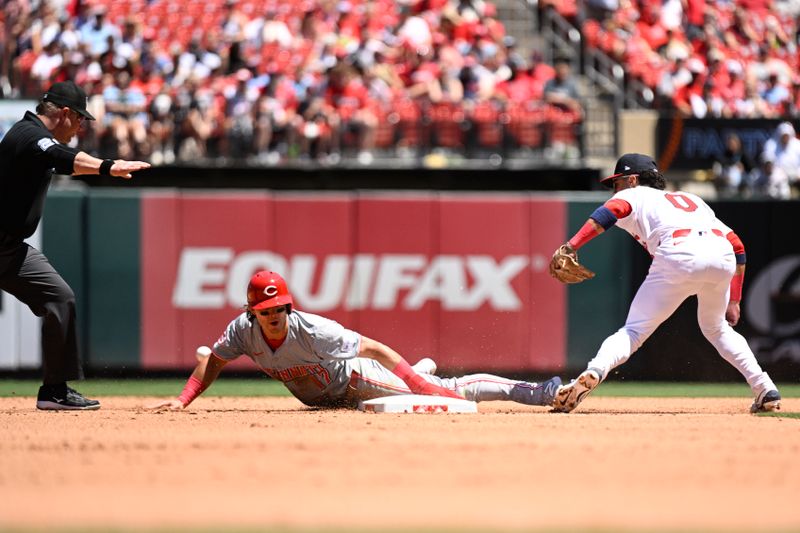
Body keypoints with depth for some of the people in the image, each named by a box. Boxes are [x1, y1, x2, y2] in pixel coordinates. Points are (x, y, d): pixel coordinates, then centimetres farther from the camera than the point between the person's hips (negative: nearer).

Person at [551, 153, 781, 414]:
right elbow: (737, 246, 30)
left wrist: (570, 247, -11)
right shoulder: (691, 199, 39)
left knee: (633, 331, -1)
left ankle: (592, 374, -26)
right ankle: (766, 390, 18)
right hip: (723, 256, 5)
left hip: (679, 255, -5)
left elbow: (608, 212, 1)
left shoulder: (634, 195, 26)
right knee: (716, 328, 29)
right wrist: (733, 301, 31)